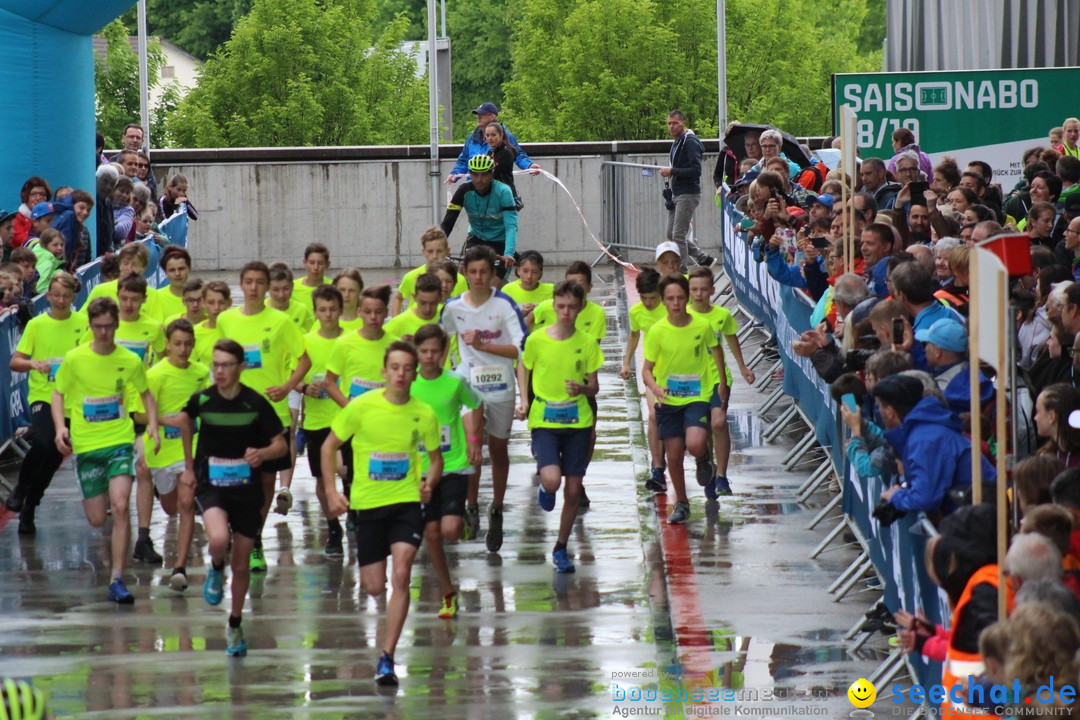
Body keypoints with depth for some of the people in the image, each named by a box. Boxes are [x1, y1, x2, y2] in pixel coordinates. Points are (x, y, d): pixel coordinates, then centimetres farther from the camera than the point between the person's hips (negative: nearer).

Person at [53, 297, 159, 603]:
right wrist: (60, 426, -10)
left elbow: (146, 394, 13)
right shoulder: (74, 359, -6)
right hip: (85, 445, 1)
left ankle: (117, 580, -14)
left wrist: (153, 426, -2)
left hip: (120, 442, -1)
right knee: (97, 519, 5)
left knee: (120, 507, -18)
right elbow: (58, 394, 6)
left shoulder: (130, 361, -3)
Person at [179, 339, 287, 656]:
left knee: (241, 564, 9)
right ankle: (216, 570, 5)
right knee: (219, 540, -31)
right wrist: (189, 466, 21)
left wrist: (262, 453, -26)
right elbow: (185, 420, 18)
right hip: (211, 485, -1)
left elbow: (281, 445, -3)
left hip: (247, 489, 1)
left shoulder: (256, 403, -10)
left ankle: (235, 626, 30)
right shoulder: (202, 400, -6)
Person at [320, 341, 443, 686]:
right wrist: (331, 491, -6)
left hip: (406, 502, 0)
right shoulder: (362, 407, -8)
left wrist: (430, 481, -8)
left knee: (400, 576, -19)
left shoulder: (424, 414, -4)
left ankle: (387, 658, -14)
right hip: (367, 503, 0)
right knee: (374, 587, 7)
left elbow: (435, 458, 13)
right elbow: (329, 445, 3)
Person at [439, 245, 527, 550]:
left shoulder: (504, 304, -11)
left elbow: (521, 348, -16)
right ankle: (472, 508, -4)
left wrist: (484, 345, -24)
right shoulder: (453, 306, -2)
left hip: (500, 387, -1)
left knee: (498, 449, 12)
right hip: (468, 385, 1)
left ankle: (496, 511, 26)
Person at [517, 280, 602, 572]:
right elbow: (523, 368, 14)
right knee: (552, 480, -23)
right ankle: (545, 489, 16)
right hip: (544, 419, -2)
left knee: (573, 490, 4)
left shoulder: (587, 343, -2)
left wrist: (583, 389, -19)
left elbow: (594, 387, 4)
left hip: (578, 421, 2)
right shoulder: (537, 340, -5)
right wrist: (524, 400, 1)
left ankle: (561, 549, 22)